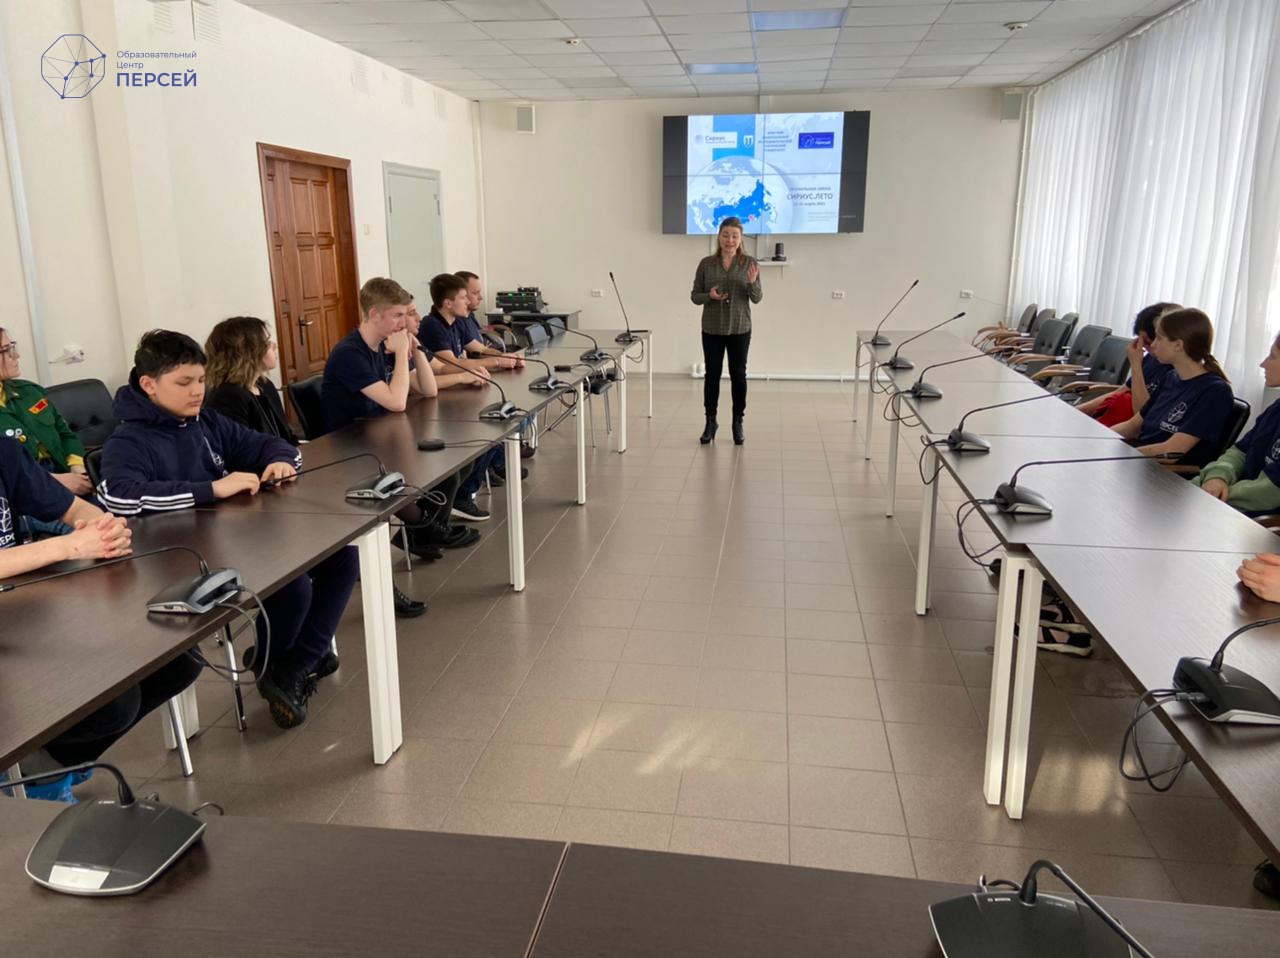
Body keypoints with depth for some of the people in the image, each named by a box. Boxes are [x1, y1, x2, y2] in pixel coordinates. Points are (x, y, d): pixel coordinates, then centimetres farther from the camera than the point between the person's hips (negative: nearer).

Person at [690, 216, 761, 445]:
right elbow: (694, 296, 1)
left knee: (738, 374, 5)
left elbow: (757, 298, -4)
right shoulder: (706, 263, -1)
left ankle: (738, 423, 15)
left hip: (740, 329, 0)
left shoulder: (749, 263, -2)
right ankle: (710, 422, 16)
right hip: (712, 329, 1)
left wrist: (752, 282, -24)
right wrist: (709, 296, -19)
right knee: (712, 374, 6)